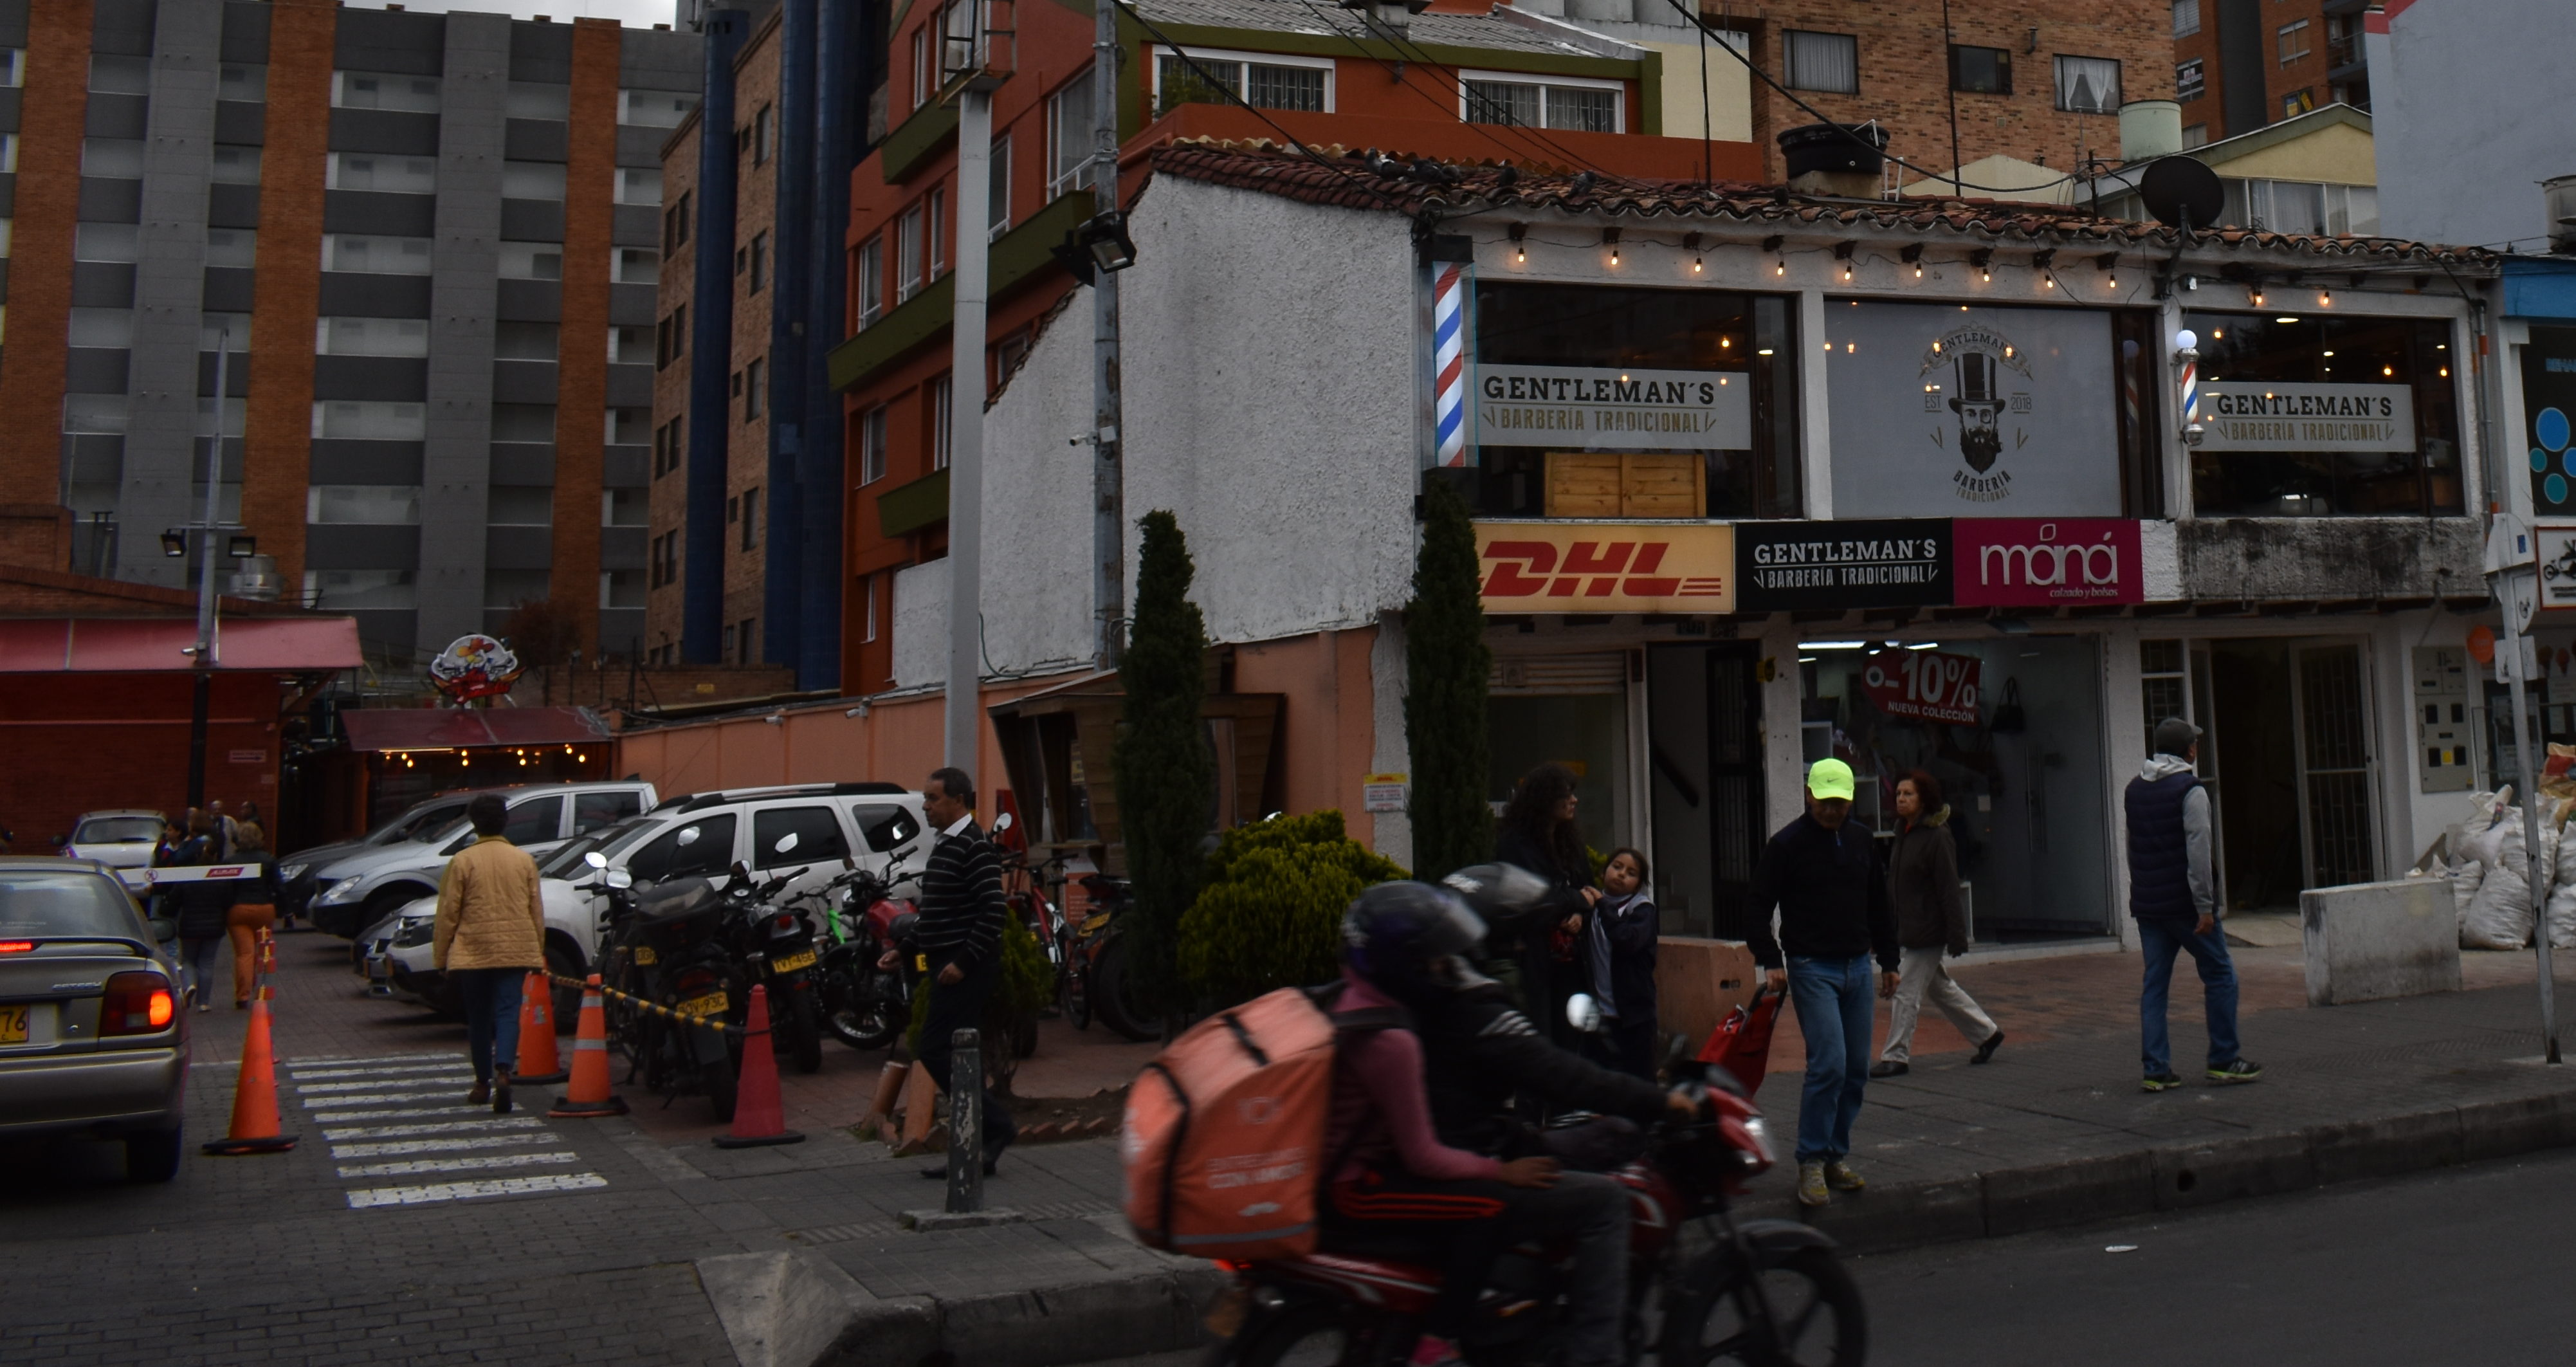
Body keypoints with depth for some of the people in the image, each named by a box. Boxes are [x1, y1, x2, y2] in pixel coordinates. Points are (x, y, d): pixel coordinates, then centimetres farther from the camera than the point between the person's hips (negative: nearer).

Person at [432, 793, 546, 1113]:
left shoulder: (463, 861, -4)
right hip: (516, 951, 1)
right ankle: (503, 1071, -23)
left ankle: (483, 1083, 18)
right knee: (508, 1012, -2)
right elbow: (536, 911, 10)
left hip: (473, 952, -1)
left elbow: (448, 913, -2)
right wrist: (539, 952, 19)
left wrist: (440, 957, 6)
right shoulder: (524, 860, 5)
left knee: (479, 1018, 11)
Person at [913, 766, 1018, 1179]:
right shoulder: (944, 845, 17)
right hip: (949, 966, 10)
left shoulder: (974, 846, -14)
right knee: (950, 1054, 10)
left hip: (966, 968, -10)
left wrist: (964, 961, -22)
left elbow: (994, 909, -22)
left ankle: (995, 1126, -4)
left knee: (936, 1050, -12)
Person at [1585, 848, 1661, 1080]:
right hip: (1601, 1011, 3)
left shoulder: (1642, 909, -2)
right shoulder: (1591, 906, 9)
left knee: (1640, 1078, 2)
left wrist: (1601, 906, -14)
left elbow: (1629, 939, -21)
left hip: (1634, 1011, -3)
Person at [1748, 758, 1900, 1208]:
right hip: (1812, 968, -6)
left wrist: (1889, 960, 19)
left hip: (1858, 967, 6)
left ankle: (1838, 1156, 18)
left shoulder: (1861, 841, 10)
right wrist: (1770, 960, -14)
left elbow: (1878, 905, 20)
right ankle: (1812, 1162, -5)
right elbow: (1759, 906, -5)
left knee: (1857, 1069, 6)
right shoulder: (1788, 844, -7)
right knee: (1829, 1063, -14)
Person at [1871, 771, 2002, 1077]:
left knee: (1906, 992, -5)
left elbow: (1949, 890, -16)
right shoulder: (1904, 833, 10)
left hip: (1927, 932, -9)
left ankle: (1896, 1057, 2)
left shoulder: (1937, 837, -15)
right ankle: (1987, 1033, 33)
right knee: (1941, 988, 19)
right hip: (1906, 929, 9)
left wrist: (1956, 936, -18)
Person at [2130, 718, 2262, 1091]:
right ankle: (2223, 1061, 10)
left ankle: (2156, 1069, 4)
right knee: (2220, 975, 7)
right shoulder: (2190, 790, -10)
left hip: (2146, 904, 6)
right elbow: (2198, 852, -17)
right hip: (2183, 903, -6)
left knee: (2154, 984, 7)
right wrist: (2205, 906, -16)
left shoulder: (2134, 790, 12)